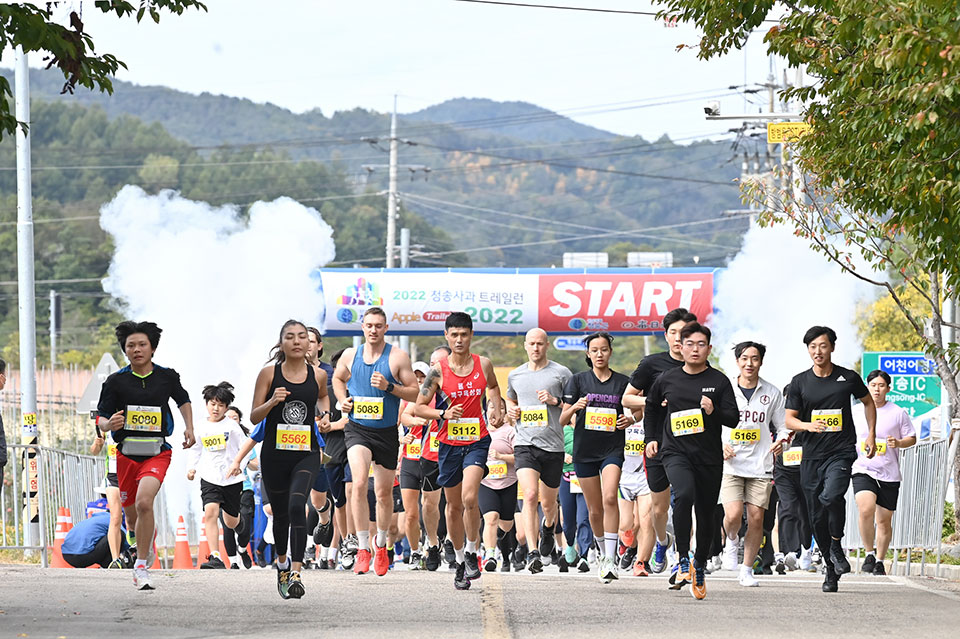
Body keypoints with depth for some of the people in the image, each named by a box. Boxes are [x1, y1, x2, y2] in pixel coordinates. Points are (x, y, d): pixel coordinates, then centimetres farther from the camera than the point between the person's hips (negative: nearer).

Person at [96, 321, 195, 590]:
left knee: (144, 502, -26)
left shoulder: (167, 376, 2)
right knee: (131, 515, 12)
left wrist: (189, 428, 11)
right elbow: (100, 418, 0)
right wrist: (109, 424, -22)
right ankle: (148, 548, 47)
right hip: (127, 454, 2)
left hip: (157, 453, -2)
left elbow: (183, 400, 22)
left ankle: (141, 566, -17)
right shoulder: (116, 381, -1)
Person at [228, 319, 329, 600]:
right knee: (280, 514, 13)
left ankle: (295, 574, -28)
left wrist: (324, 414, 8)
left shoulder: (318, 375, 4)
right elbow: (254, 417, -1)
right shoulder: (269, 373, -1)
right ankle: (282, 563, 41)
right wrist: (272, 402, -19)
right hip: (275, 453, 1)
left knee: (296, 505, -23)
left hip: (307, 453, -1)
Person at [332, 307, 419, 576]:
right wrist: (342, 399, 5)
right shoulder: (350, 355, 3)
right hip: (357, 429, 0)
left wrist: (389, 387, -19)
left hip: (387, 432, 0)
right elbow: (338, 378, 24)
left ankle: (381, 546, 34)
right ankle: (363, 548, -18)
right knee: (359, 484, -22)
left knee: (384, 492, 10)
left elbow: (414, 392, -4)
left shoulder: (397, 357, -5)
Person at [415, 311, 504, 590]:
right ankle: (460, 562, 25)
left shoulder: (483, 365, 0)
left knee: (469, 497, -21)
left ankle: (472, 554, -3)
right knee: (454, 506, 9)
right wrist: (444, 414, -18)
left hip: (477, 441, -1)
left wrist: (496, 410, 6)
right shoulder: (438, 370, -6)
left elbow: (493, 386, 23)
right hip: (449, 443, 1)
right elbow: (419, 407, -2)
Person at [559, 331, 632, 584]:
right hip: (585, 450, 2)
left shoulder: (622, 382, 4)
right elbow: (562, 419, 3)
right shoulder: (578, 381, 5)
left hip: (613, 448, -2)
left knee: (610, 497, -23)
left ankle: (610, 559, -24)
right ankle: (602, 551, 31)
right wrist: (574, 408, -18)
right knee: (595, 509, 6)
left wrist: (630, 419, -9)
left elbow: (634, 411, 15)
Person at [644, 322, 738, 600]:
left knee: (706, 514, 7)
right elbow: (652, 407, 26)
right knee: (684, 495, -28)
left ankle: (700, 566, 29)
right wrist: (651, 438, 20)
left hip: (709, 457, 1)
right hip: (676, 452, -1)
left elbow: (733, 418, -3)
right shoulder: (667, 380, 7)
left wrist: (713, 411, -21)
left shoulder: (719, 381, 2)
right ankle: (683, 560, -20)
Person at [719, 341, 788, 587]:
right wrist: (720, 446, -8)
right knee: (733, 515, -17)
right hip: (730, 464, -1)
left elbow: (782, 426, 13)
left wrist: (781, 440, -9)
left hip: (760, 466, 1)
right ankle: (732, 542, 17)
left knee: (756, 519, -1)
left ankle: (747, 570, 13)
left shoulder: (772, 393, 6)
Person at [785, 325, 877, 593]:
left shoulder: (848, 378, 3)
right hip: (811, 455, 3)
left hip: (841, 452, -3)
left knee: (831, 496, -29)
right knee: (817, 518, 5)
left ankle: (837, 547, -6)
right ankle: (832, 569, 21)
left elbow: (868, 401, 20)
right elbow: (789, 419, 3)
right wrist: (808, 425, -18)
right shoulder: (800, 382, 5)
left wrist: (871, 434, 12)